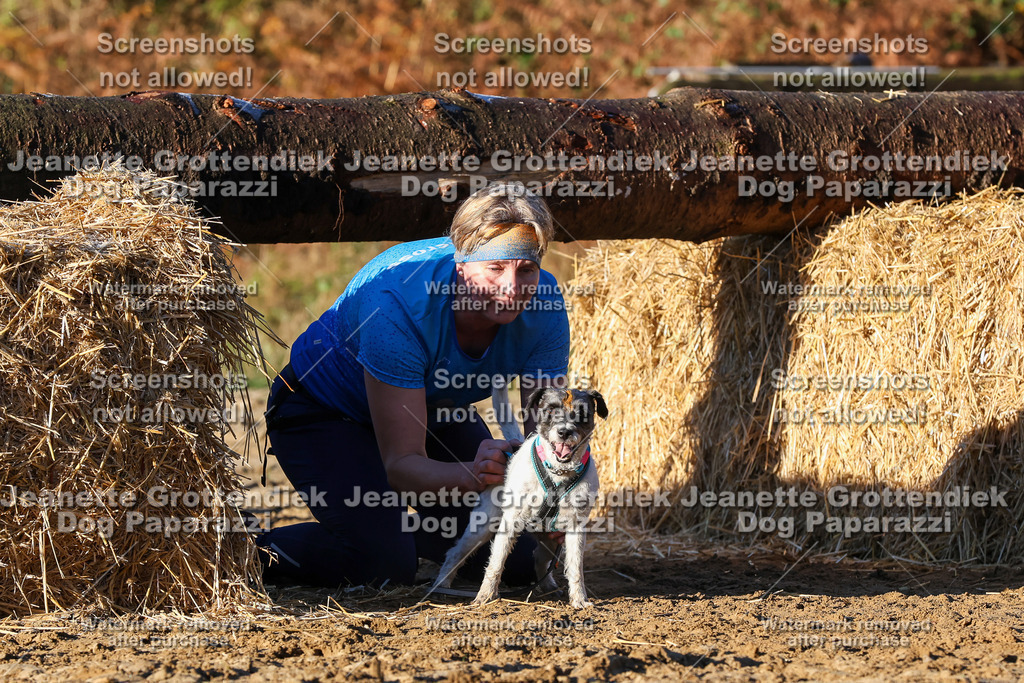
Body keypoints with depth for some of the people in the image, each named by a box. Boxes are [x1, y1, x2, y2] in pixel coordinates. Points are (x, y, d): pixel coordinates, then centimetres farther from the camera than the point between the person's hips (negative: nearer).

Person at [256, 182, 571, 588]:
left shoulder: (543, 303, -25)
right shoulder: (399, 302, -39)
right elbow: (401, 463, -39)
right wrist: (471, 476, -61)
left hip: (434, 408, 6)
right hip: (324, 412, -6)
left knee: (520, 561, -1)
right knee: (383, 565, -27)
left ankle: (413, 532, 26)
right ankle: (262, 551, 1)